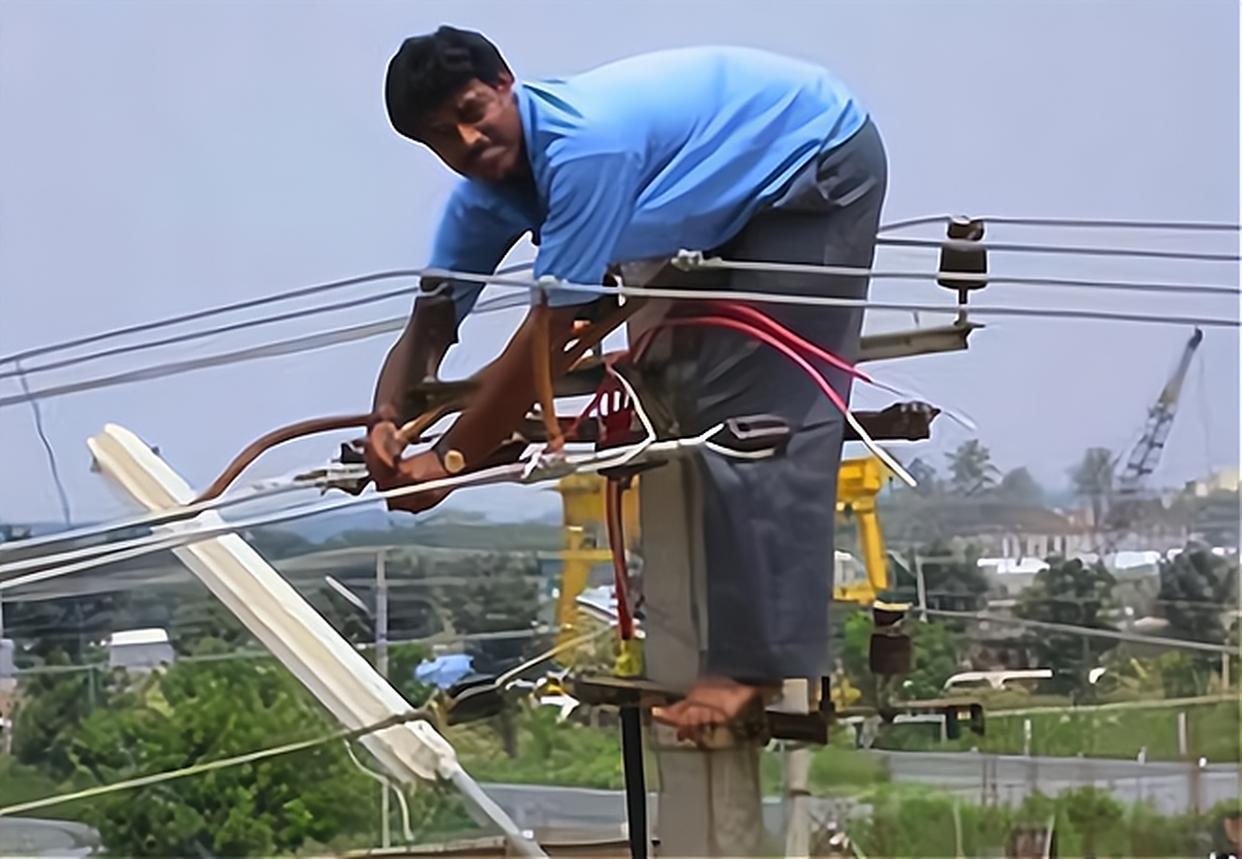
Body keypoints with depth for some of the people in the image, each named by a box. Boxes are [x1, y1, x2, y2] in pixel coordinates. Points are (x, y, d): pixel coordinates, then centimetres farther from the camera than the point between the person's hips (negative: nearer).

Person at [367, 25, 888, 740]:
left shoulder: (585, 145, -34)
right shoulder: (486, 195, -6)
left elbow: (549, 335, -32)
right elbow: (431, 324, -5)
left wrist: (450, 459, -27)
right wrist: (387, 417, -26)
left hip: (824, 164, -10)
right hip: (751, 194, 10)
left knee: (754, 419, -16)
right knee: (682, 392, 9)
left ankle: (761, 663, -15)